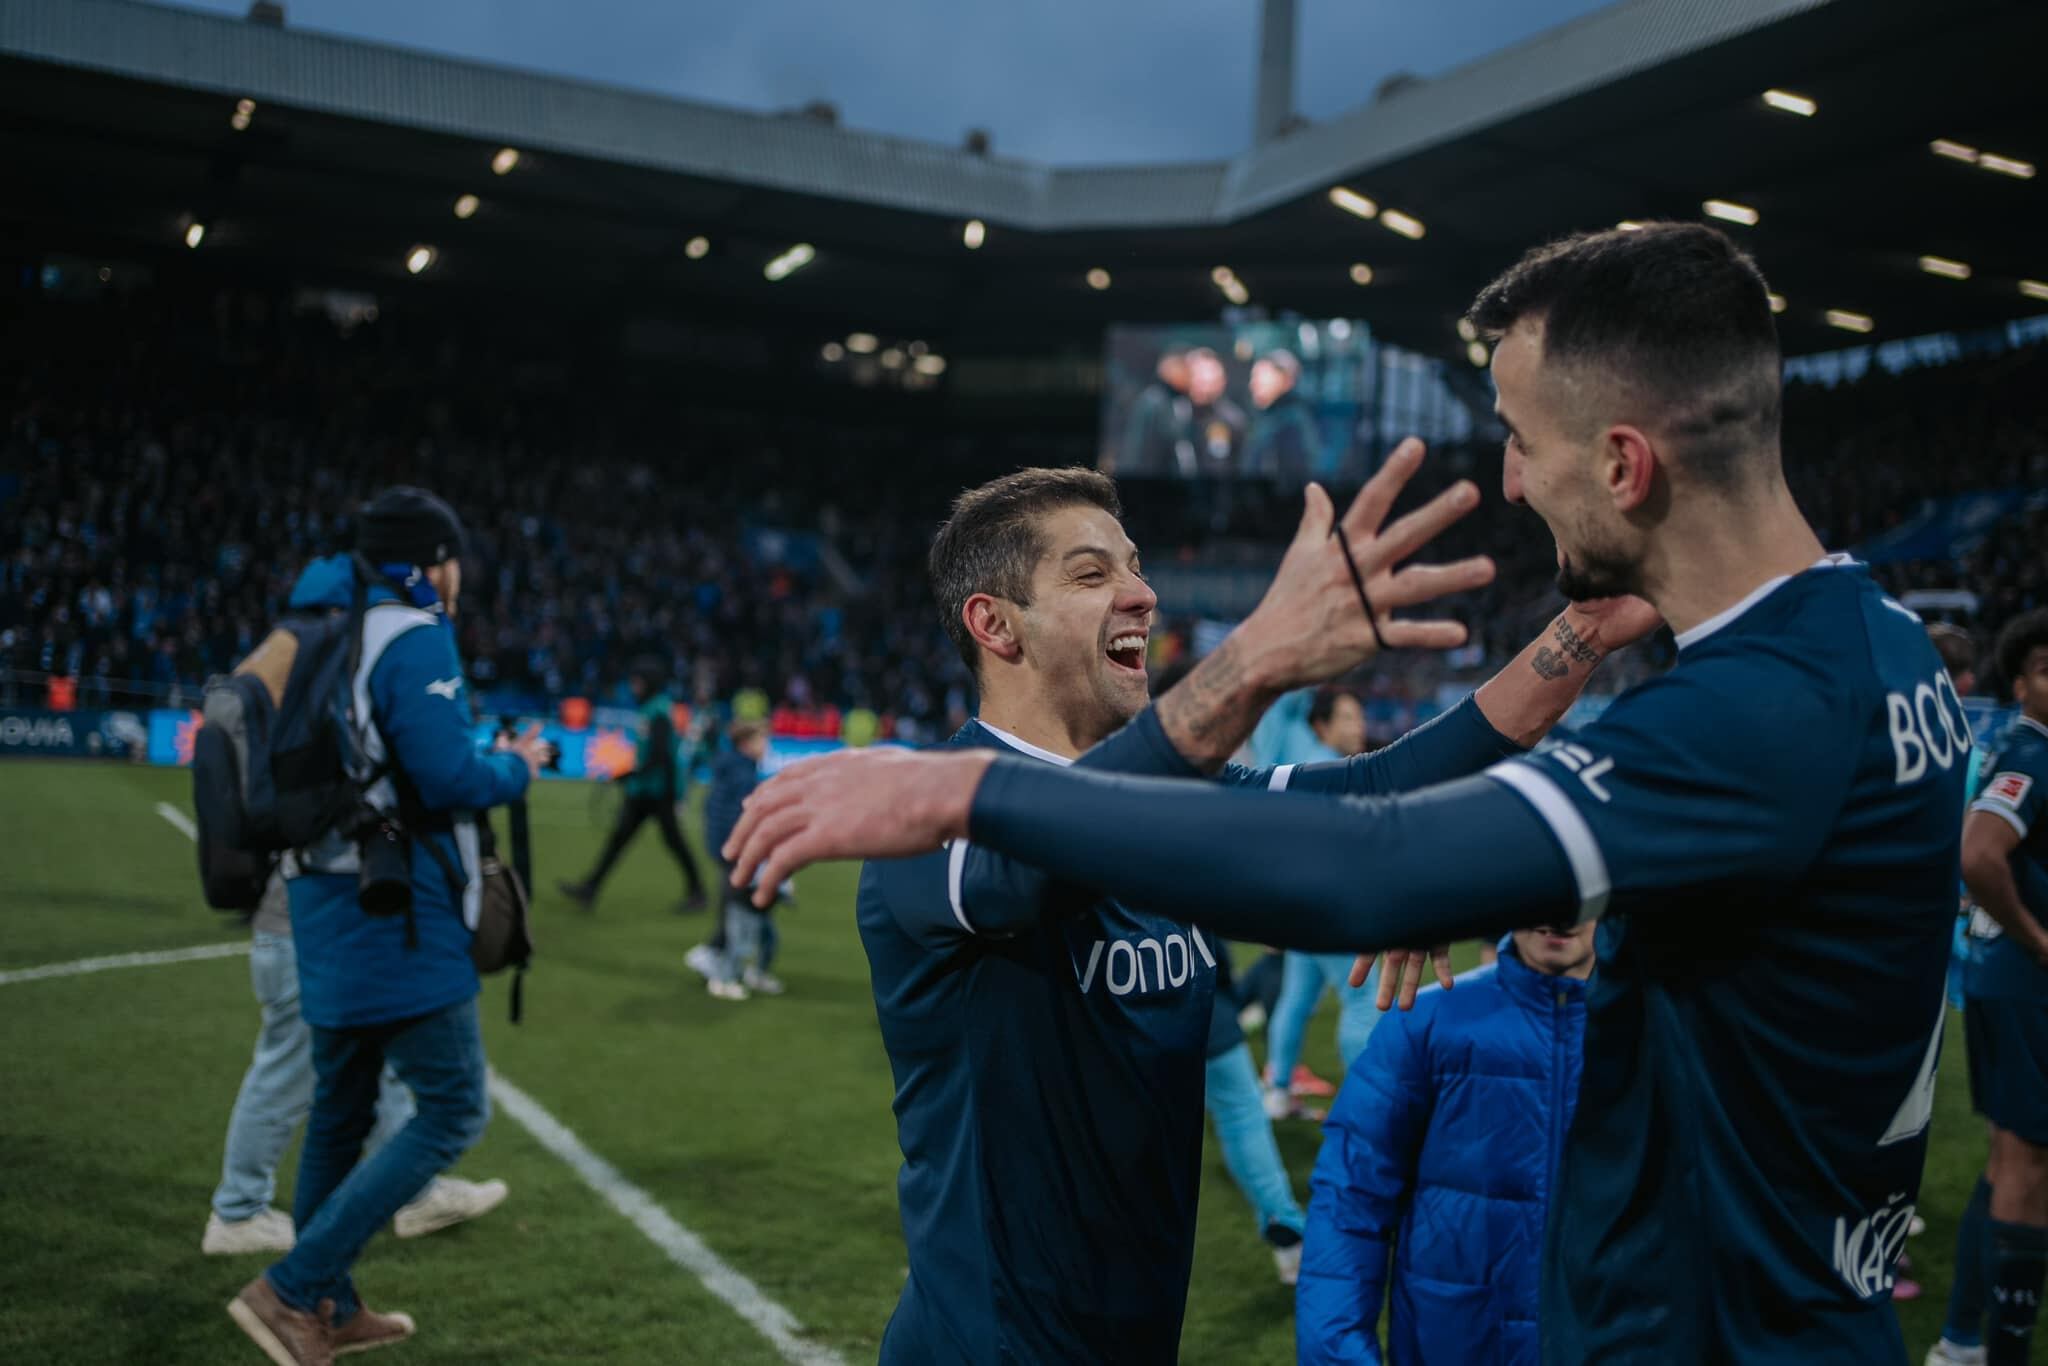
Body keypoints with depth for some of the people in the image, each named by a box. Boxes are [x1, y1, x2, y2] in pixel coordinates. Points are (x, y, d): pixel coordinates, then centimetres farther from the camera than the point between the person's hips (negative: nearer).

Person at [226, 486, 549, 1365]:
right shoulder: (415, 637, -13)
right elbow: (448, 778, -20)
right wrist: (518, 767, -2)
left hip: (326, 903, 9)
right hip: (399, 914, -9)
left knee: (342, 1111, 18)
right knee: (453, 1110, -2)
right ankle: (292, 1289, -5)